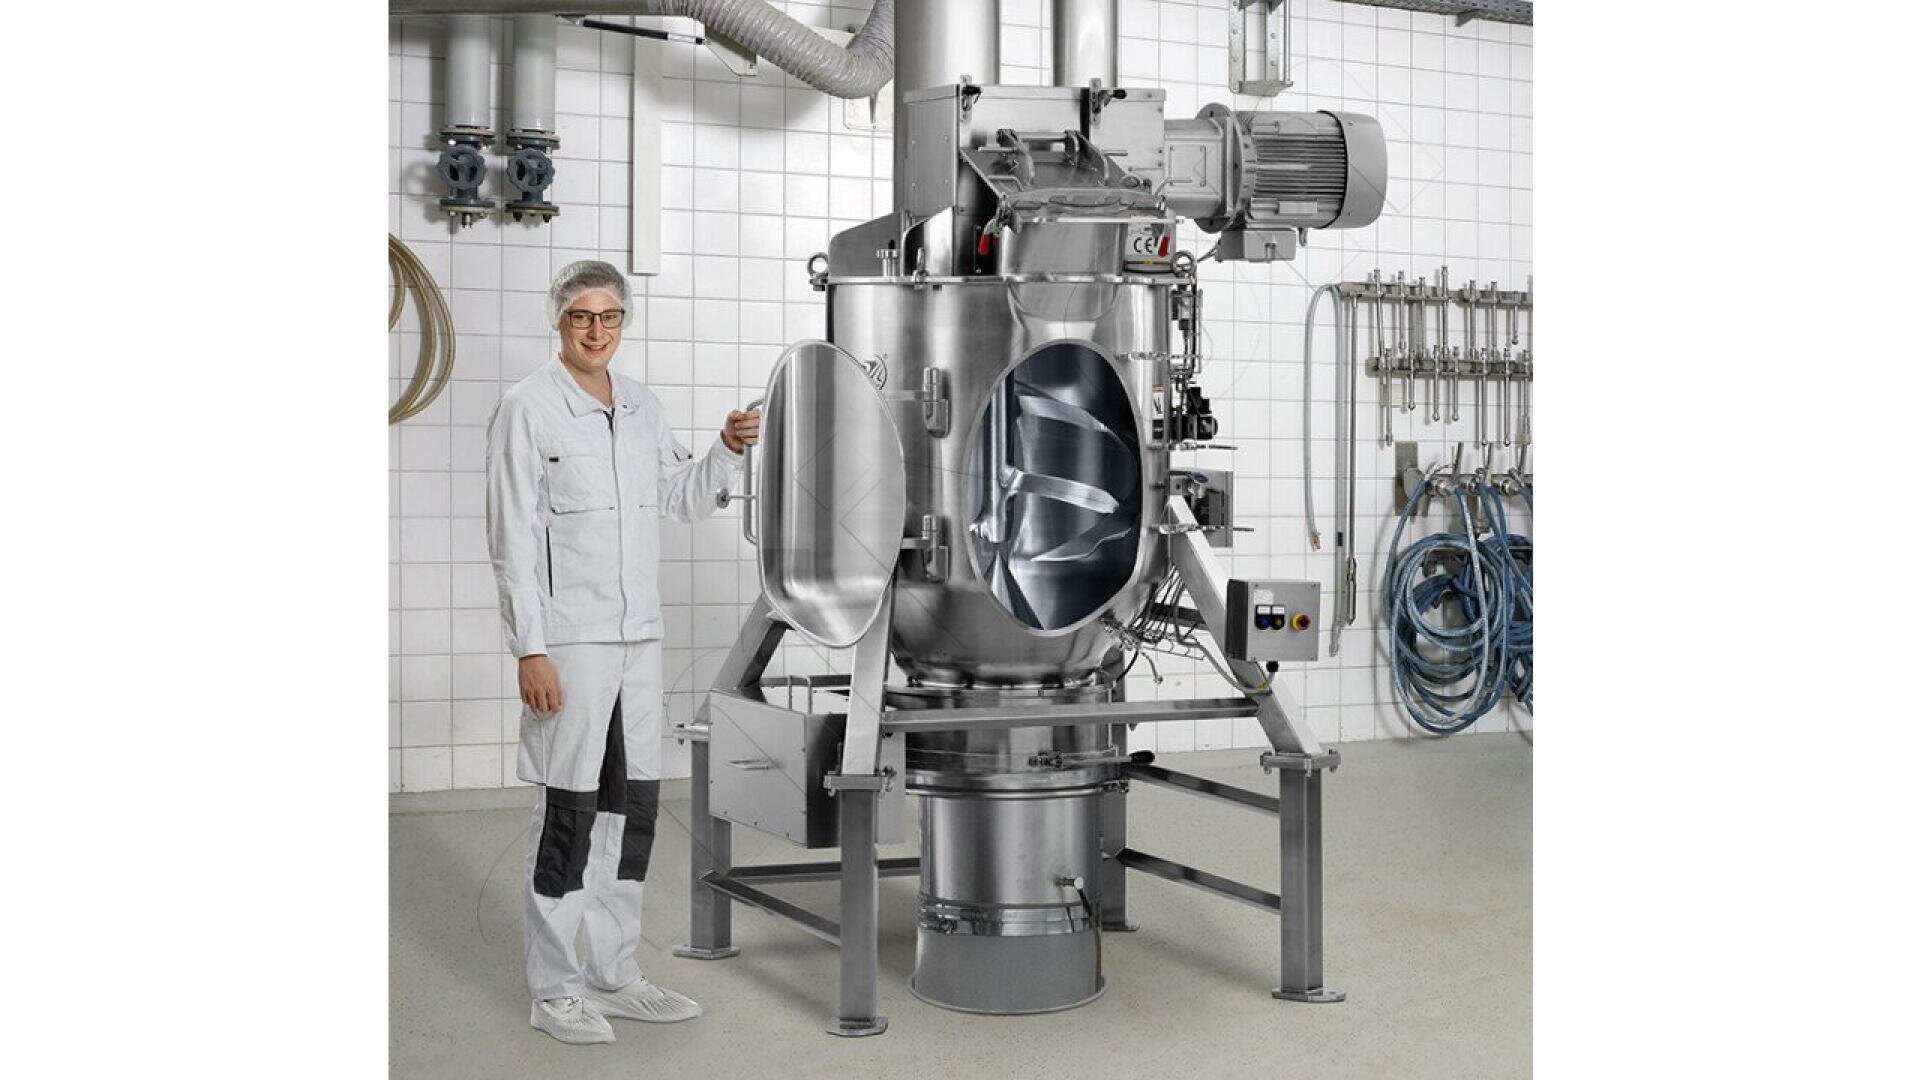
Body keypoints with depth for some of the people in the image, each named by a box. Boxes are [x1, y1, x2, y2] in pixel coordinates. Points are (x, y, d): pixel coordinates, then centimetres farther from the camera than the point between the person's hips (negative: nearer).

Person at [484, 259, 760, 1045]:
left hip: (638, 636, 7)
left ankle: (614, 977, 22)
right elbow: (514, 537, -11)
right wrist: (530, 650, -15)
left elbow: (681, 499, 23)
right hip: (569, 641, -7)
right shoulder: (528, 408, -7)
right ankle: (554, 990, 11)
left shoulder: (641, 406, 12)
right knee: (568, 813, -1)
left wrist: (726, 451, 4)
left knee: (633, 808, 10)